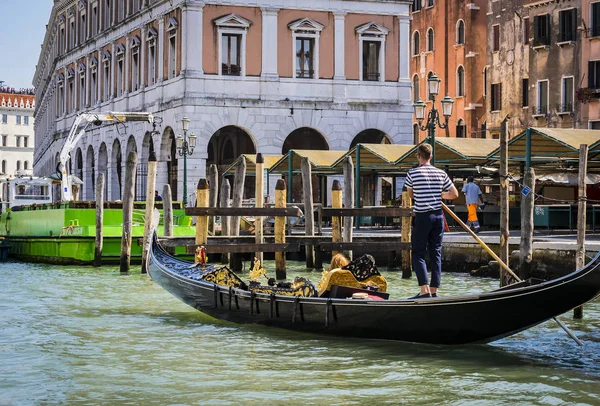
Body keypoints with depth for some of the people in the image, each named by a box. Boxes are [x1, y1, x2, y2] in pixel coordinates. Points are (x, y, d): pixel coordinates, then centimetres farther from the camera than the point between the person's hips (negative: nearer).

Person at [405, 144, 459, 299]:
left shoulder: (412, 173, -6)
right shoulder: (441, 174, 4)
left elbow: (410, 195, 8)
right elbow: (454, 194, 8)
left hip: (422, 216, -4)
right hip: (438, 216, 4)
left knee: (418, 253, 1)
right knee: (436, 253, 9)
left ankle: (425, 290, -13)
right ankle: (434, 290, 9)